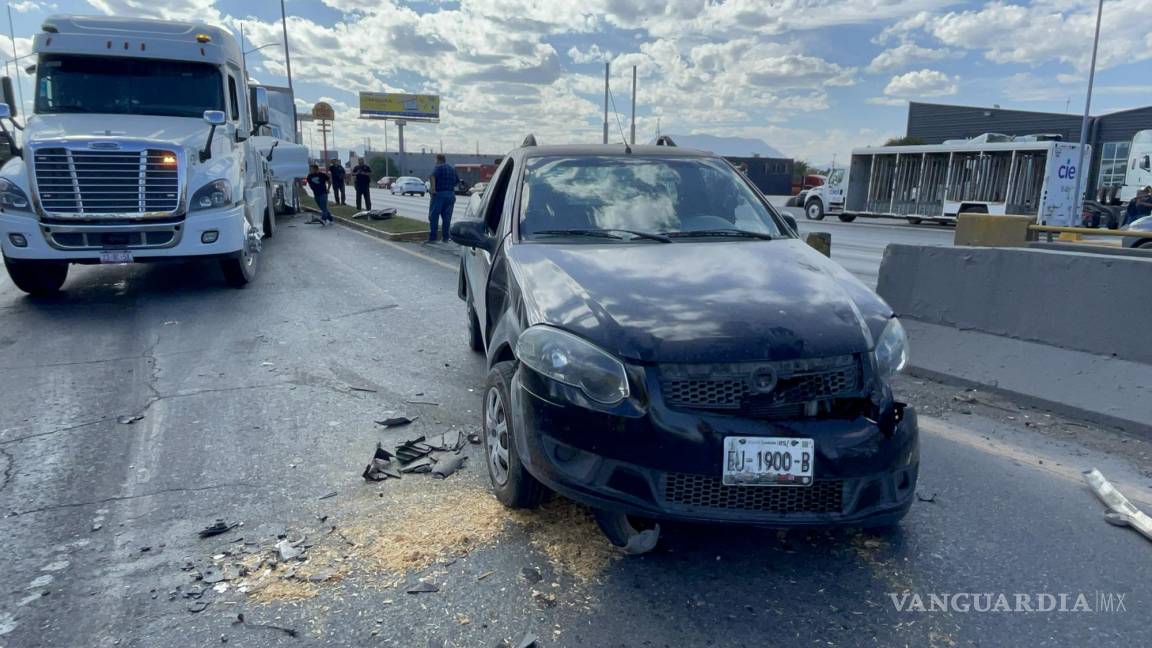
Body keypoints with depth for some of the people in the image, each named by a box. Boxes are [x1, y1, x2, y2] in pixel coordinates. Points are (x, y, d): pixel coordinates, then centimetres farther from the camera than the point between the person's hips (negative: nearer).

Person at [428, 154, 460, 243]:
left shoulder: (437, 167, -4)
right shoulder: (452, 169, 15)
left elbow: (433, 176, -23)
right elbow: (457, 180, 19)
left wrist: (433, 188, -27)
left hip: (439, 194, -5)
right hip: (451, 195, 5)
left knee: (433, 216, -1)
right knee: (447, 217, 9)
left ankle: (432, 238, -5)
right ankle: (446, 238, 7)